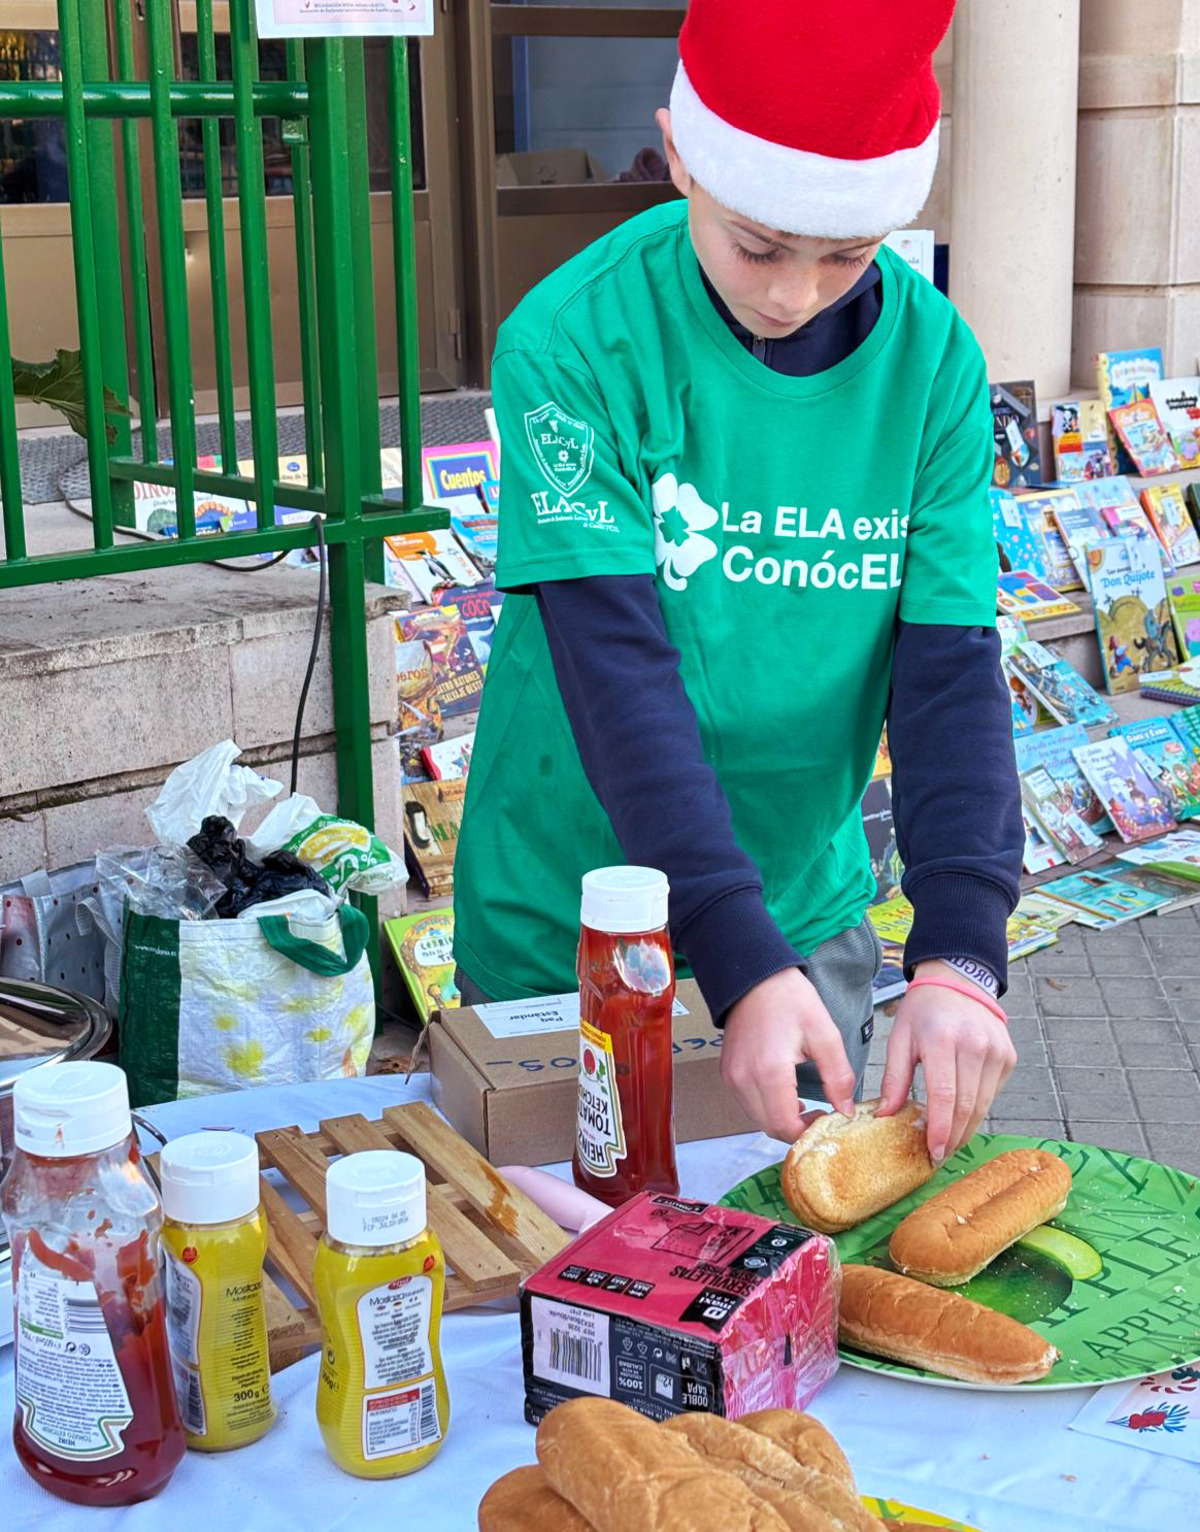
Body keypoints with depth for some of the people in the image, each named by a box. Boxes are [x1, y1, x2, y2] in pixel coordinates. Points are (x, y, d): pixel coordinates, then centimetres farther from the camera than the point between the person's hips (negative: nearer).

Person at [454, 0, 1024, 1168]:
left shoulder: (934, 359, -9)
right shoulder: (574, 343, -20)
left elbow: (951, 671, -12)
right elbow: (618, 673, -25)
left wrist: (960, 951, -25)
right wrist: (742, 965, -32)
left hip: (808, 905, 3)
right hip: (566, 927, -3)